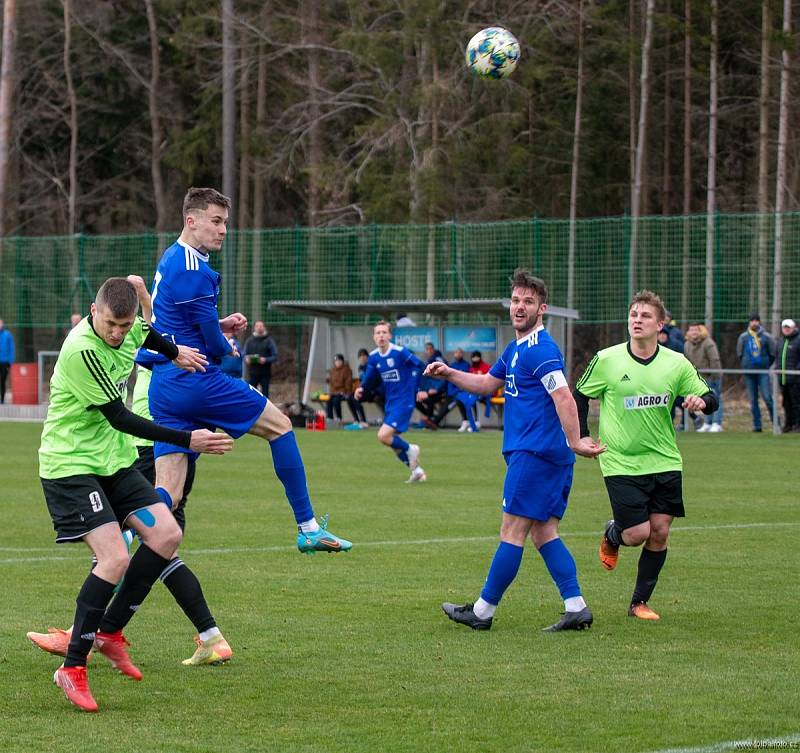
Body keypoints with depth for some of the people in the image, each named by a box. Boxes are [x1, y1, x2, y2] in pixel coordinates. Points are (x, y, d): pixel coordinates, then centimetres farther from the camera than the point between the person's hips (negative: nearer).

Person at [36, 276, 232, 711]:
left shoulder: (128, 329, -3)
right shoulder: (81, 350, -26)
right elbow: (119, 418, -24)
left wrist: (175, 353, 36)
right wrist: (188, 441, -23)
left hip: (115, 461, 8)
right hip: (70, 466, -8)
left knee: (166, 535, -3)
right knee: (115, 558, -19)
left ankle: (109, 632, 13)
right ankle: (72, 668, -9)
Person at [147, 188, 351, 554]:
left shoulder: (171, 260, 17)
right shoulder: (195, 270, -16)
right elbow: (214, 346, -14)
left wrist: (221, 325, 12)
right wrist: (228, 344, 11)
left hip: (162, 391, 9)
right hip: (197, 382, -9)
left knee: (166, 492, 2)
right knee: (280, 425, 9)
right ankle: (308, 528, 13)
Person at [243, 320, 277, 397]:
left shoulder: (269, 341, 1)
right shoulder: (250, 340, 9)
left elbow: (275, 356, -4)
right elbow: (244, 354, 11)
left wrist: (265, 360, -21)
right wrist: (246, 358, -12)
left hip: (265, 373, -2)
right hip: (252, 373, 2)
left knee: (265, 393, 2)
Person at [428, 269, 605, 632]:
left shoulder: (541, 350, -14)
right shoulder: (515, 349, 19)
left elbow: (564, 398, -23)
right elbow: (488, 383, 31)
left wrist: (574, 442, -30)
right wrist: (450, 374, 17)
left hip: (535, 453, -10)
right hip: (540, 455, 10)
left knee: (513, 531, -4)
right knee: (543, 533, 9)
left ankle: (482, 611, 2)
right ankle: (576, 608, 5)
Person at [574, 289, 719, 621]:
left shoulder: (676, 364, -1)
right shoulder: (606, 360, -7)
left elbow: (709, 398, 7)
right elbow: (579, 396, 6)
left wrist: (702, 401, -17)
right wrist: (583, 438, -2)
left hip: (665, 462, 3)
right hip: (621, 463, -3)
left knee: (660, 532, 0)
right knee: (638, 534, -10)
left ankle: (639, 602, 15)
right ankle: (612, 535, 28)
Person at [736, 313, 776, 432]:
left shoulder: (766, 336, 0)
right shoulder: (743, 337, 5)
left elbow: (773, 354, 6)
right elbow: (739, 354, 15)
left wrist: (766, 365, 6)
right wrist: (746, 364, 10)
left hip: (763, 372, -2)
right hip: (749, 373, 2)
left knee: (767, 397, -11)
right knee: (753, 400, 3)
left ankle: (775, 421, 0)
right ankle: (757, 425, 8)